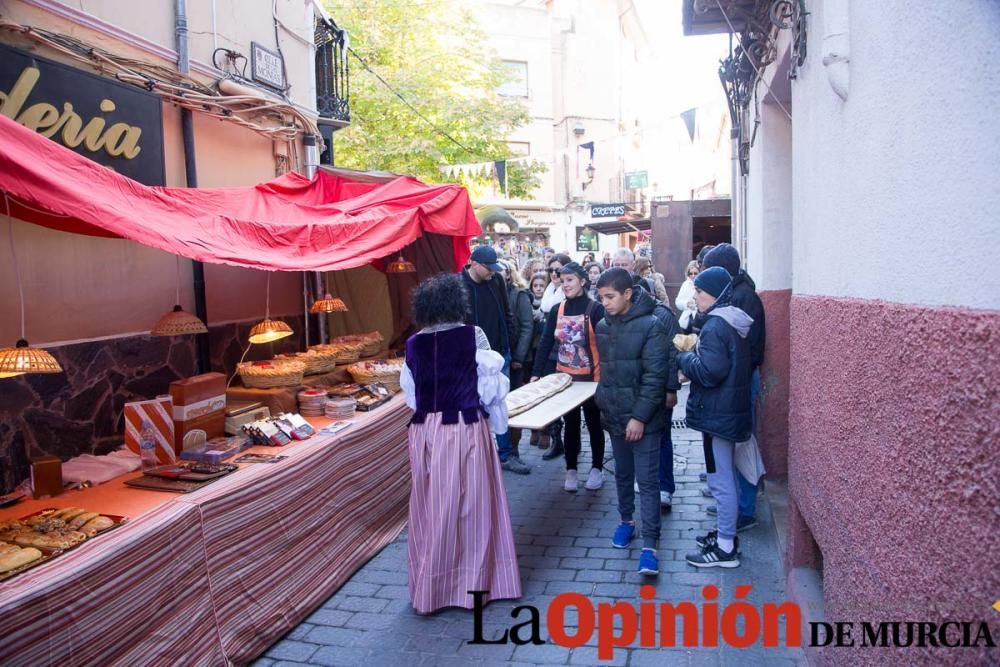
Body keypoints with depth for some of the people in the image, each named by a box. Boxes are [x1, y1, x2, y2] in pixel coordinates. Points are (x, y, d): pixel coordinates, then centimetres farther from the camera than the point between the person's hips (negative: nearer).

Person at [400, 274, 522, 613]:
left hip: (426, 431, 3)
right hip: (466, 428, -3)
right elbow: (490, 385, -3)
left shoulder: (414, 344, 1)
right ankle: (474, 583, 19)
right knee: (471, 503, 9)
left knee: (433, 507, 12)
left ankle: (430, 587, 24)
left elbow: (410, 391, 6)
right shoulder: (473, 336, -6)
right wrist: (497, 420, 11)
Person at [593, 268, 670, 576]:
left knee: (647, 480, -3)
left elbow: (655, 376, -16)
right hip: (614, 416, 6)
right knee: (623, 474, 19)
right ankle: (627, 521, 37)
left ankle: (649, 545, 2)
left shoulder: (650, 326, -14)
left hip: (643, 418, -6)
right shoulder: (603, 327, 5)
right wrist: (604, 402, 7)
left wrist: (639, 416, -18)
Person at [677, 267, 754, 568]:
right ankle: (726, 533, 31)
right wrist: (694, 353, 9)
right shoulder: (733, 322, 11)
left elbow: (709, 371, -23)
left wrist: (683, 357, -9)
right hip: (732, 408, 10)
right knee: (727, 475, 19)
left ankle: (725, 548, 7)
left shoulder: (715, 325, -19)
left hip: (717, 413, -10)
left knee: (720, 479, -2)